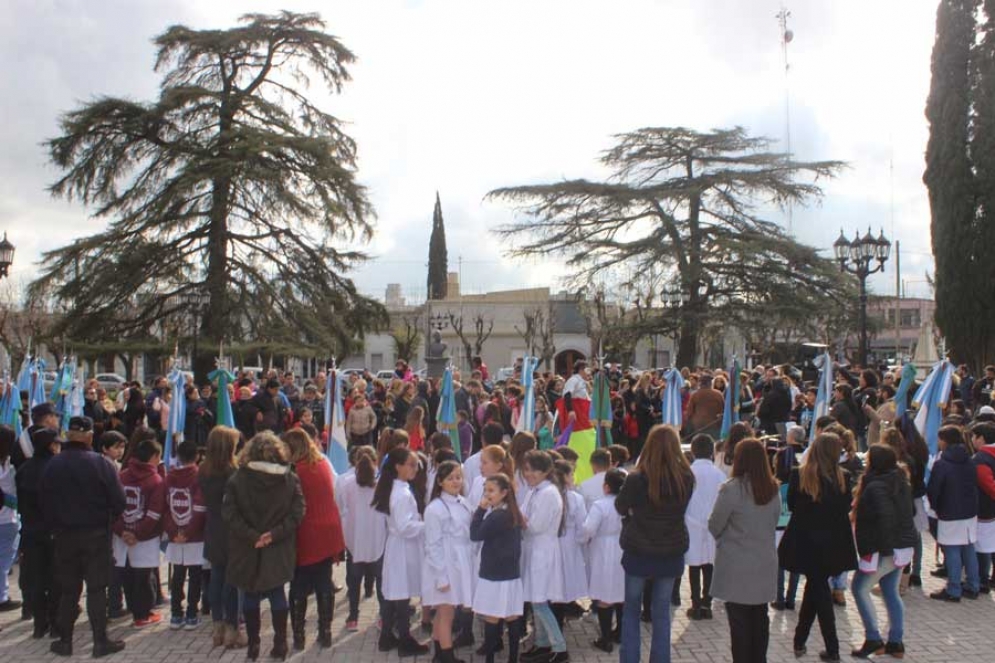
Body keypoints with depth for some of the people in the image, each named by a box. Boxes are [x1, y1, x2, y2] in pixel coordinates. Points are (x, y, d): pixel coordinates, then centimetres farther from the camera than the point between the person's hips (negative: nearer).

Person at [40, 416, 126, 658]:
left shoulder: (53, 465, -3)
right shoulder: (98, 463, -13)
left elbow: (44, 502, 2)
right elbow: (118, 500, -12)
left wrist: (55, 528, 13)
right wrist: (108, 519, 8)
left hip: (64, 535, 3)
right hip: (96, 534, -3)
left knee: (68, 589, 13)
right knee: (96, 588, 3)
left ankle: (65, 641, 18)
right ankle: (100, 641, 6)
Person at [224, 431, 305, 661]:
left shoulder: (237, 479, -7)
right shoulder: (290, 479, -5)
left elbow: (230, 513, -14)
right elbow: (297, 512, -12)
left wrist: (251, 536, -13)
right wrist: (275, 534, -12)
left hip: (247, 551, -1)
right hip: (279, 551, 1)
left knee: (250, 596, 13)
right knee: (277, 595, 13)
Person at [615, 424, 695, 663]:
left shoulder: (636, 479, -18)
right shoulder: (686, 478, -11)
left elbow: (620, 507, 0)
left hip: (638, 552, -2)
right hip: (672, 552, 2)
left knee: (631, 610, 14)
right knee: (662, 611, 14)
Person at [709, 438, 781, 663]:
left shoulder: (732, 489, -18)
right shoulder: (773, 489, 0)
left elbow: (714, 526, -10)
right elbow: (773, 523, 11)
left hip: (736, 566, -5)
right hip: (765, 563, 5)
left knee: (739, 621, 4)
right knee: (760, 618, 16)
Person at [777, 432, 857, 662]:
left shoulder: (799, 475, -10)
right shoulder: (842, 477, -10)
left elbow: (791, 505, 1)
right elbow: (847, 507, 1)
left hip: (806, 541, -1)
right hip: (833, 542, 1)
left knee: (818, 590, 11)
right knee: (816, 588, 15)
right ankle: (799, 641, 20)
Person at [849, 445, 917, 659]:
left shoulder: (876, 487, -19)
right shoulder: (900, 482, 10)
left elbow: (885, 517, -28)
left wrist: (884, 547, -21)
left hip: (884, 550, -9)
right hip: (903, 546, 9)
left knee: (860, 588, 0)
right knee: (891, 593, 15)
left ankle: (873, 639, 0)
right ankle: (895, 642, 18)